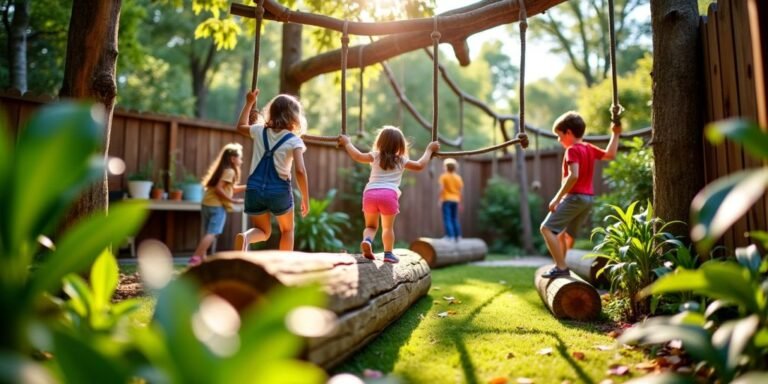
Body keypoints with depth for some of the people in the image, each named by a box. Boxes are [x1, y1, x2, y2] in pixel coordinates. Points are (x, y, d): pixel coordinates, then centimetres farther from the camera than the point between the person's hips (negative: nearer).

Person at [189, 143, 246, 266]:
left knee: (209, 234, 14)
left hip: (207, 204, 9)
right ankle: (196, 258, -17)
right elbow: (219, 189, -16)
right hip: (217, 206, -9)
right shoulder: (229, 171, -5)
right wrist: (233, 200, -11)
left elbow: (231, 188, 27)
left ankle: (201, 258, 14)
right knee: (212, 233, -11)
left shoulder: (223, 169, 23)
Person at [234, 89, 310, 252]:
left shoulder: (260, 131, 5)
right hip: (279, 191, -3)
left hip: (254, 189, 3)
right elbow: (300, 171, -18)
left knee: (263, 231, 20)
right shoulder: (294, 140, -7)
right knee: (287, 230, 24)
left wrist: (249, 103, 35)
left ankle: (244, 237, -15)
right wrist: (306, 198, -9)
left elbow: (240, 127, 27)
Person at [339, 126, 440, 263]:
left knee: (371, 225, 17)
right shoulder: (401, 161, 19)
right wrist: (429, 149, 37)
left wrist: (347, 143, 24)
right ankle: (388, 253, 4)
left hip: (370, 193, 2)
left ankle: (367, 240, -12)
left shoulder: (375, 156, 20)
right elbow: (420, 165, 25)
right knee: (388, 227, 15)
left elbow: (358, 156, 9)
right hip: (389, 194, -1)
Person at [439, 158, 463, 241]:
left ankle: (450, 236, -14)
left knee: (447, 219, -5)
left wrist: (440, 200, -6)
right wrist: (459, 202, 15)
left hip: (447, 200, -5)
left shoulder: (444, 176, -3)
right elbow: (460, 191, 8)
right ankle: (458, 236, 12)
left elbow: (442, 189, -11)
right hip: (455, 200, 5)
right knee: (455, 219, 13)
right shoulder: (458, 177, 9)